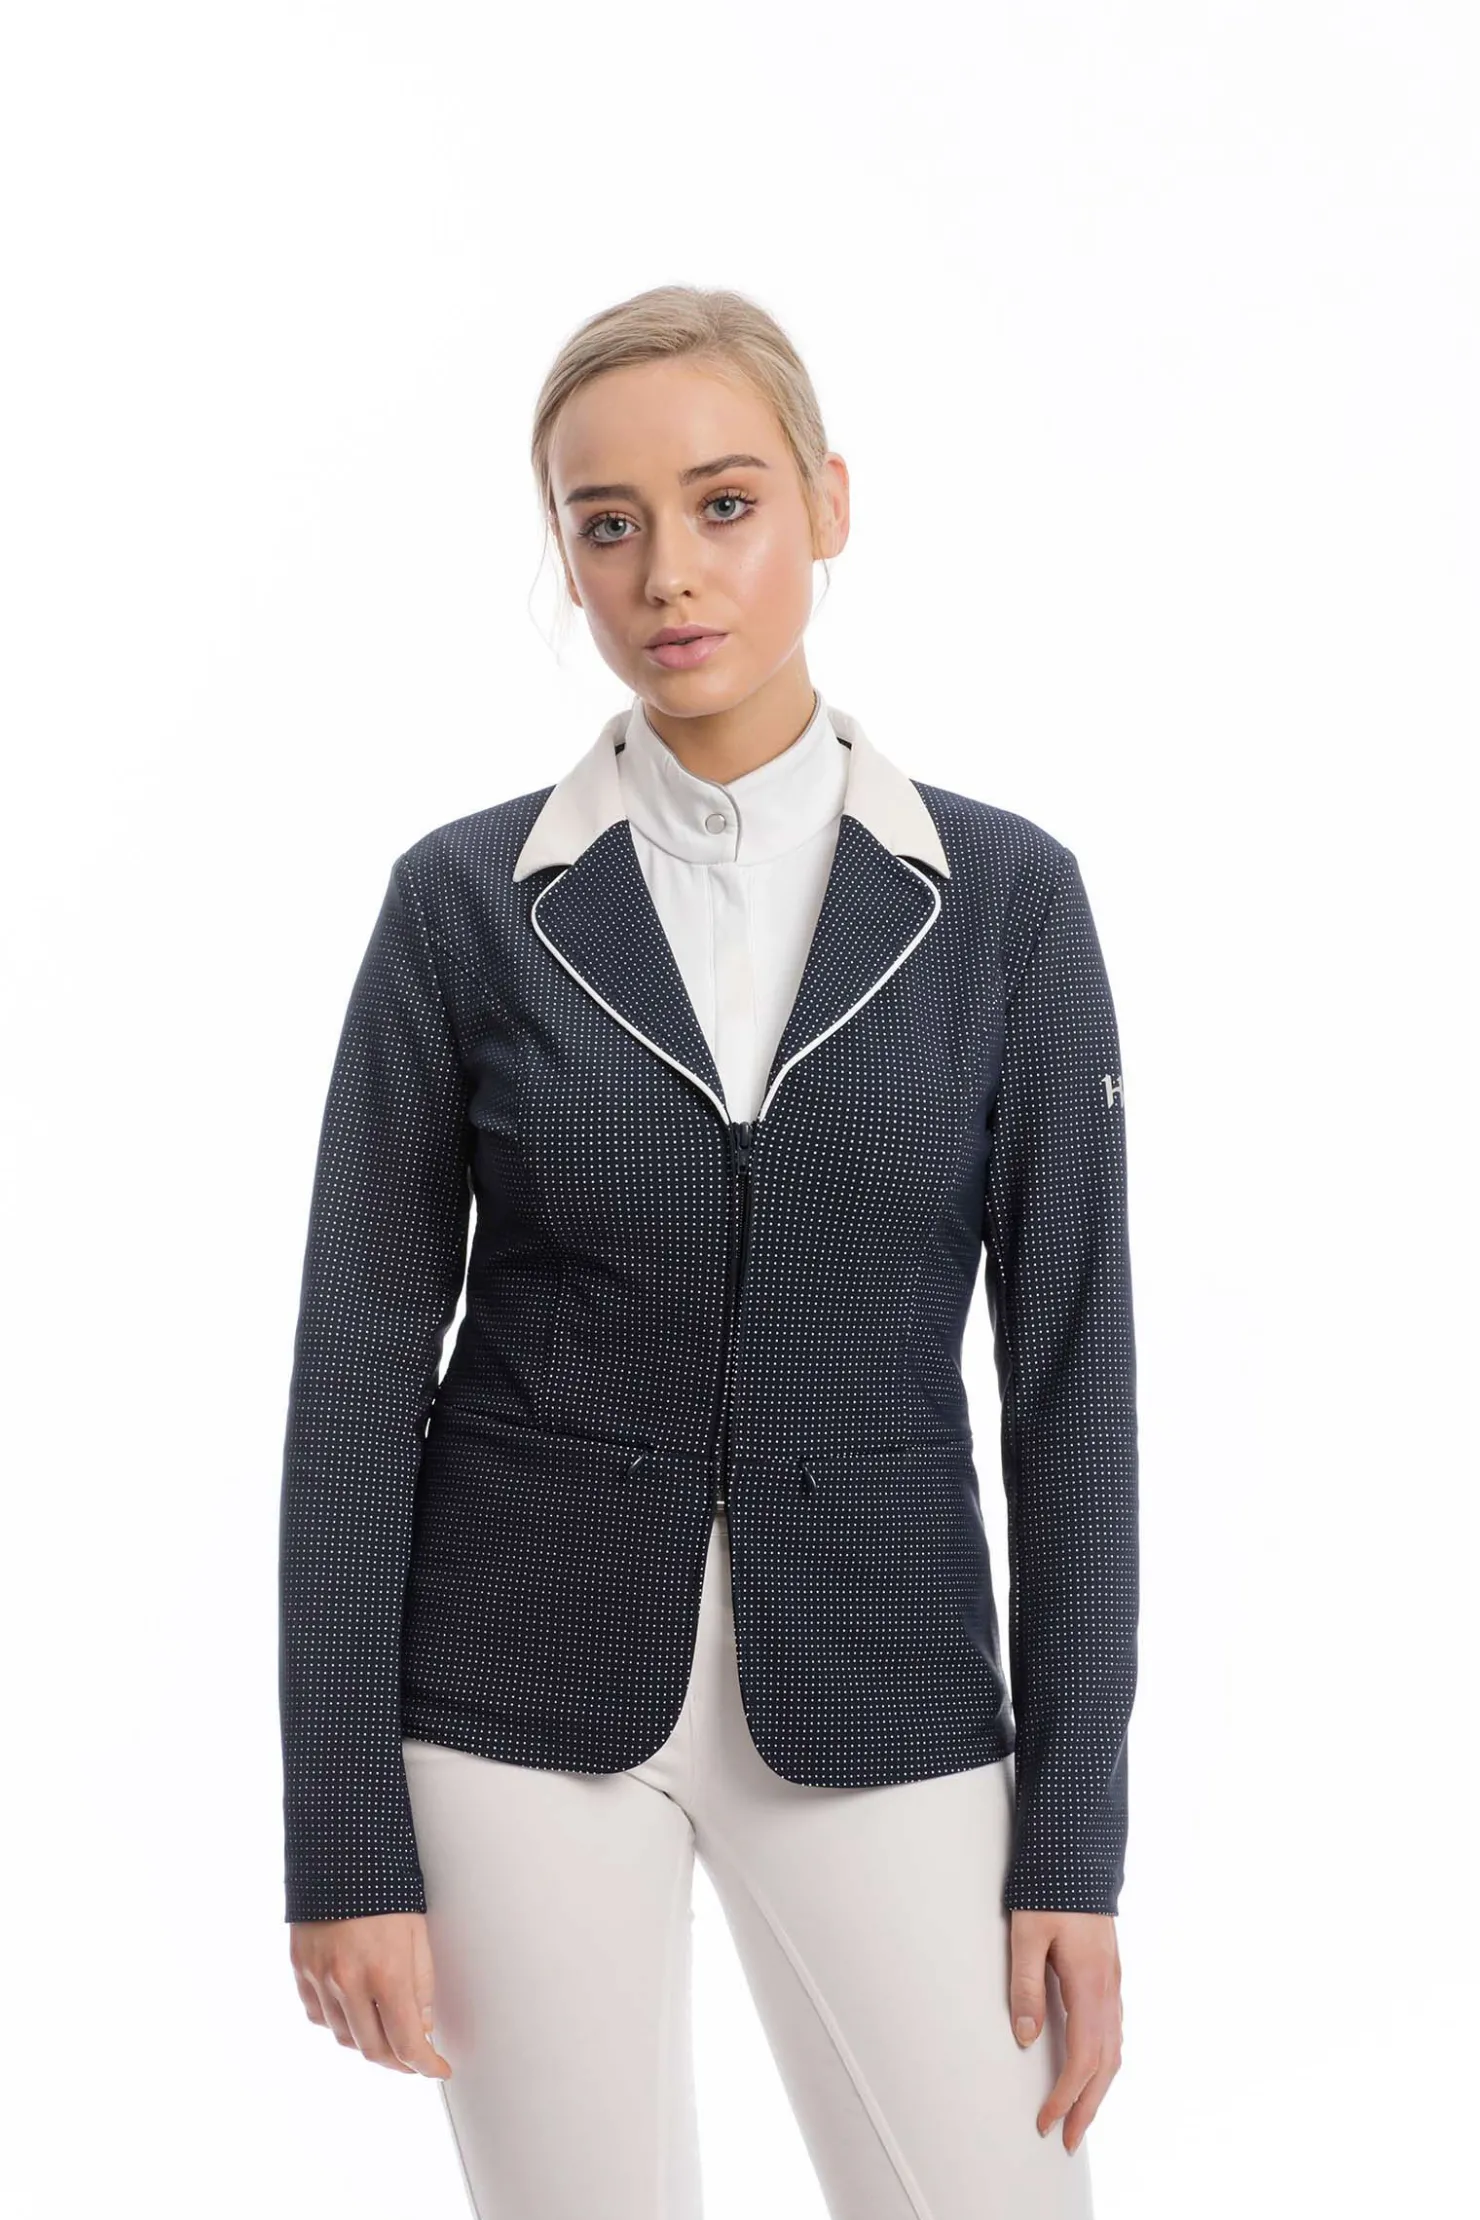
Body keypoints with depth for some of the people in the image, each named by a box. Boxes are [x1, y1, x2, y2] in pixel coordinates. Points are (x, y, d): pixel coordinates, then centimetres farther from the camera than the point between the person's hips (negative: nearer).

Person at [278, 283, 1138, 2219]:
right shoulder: (466, 902, -3)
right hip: (527, 1692, 0)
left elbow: (1069, 1366, -1)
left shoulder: (1003, 898, -1)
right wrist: (345, 1833, -6)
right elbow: (360, 1361, -2)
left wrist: (1079, 1843, -4)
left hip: (875, 1693, 1)